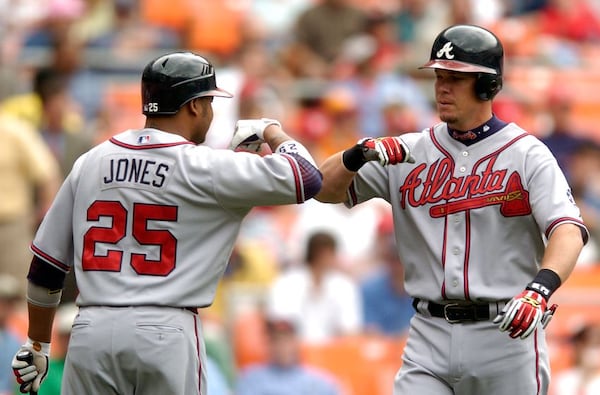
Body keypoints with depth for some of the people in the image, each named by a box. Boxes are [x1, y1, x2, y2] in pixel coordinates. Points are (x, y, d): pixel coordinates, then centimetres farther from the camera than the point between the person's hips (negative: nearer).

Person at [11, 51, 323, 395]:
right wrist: (272, 131, 18)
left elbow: (46, 264, 15)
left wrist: (37, 344, 25)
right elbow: (305, 179, -3)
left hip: (90, 330, 4)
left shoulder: (91, 162, 13)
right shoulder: (204, 167, -2)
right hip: (165, 332, -4)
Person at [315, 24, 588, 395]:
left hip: (507, 334, -3)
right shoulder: (410, 152, 9)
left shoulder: (527, 155, -3)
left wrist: (540, 289, -37)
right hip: (430, 338, 3)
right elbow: (325, 189, 8)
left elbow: (569, 231, -17)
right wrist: (360, 153, -14)